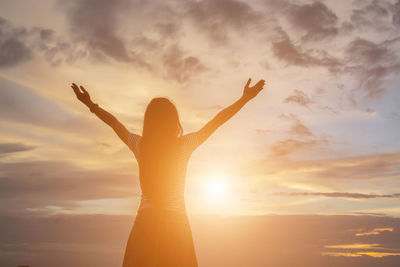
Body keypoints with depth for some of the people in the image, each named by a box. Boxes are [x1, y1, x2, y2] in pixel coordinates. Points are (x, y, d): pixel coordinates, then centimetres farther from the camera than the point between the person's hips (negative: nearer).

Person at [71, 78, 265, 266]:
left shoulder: (140, 145, 1)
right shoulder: (185, 145, -1)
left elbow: (113, 122, 17)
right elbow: (218, 120, 8)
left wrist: (91, 105, 33)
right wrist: (245, 98, 18)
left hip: (146, 222, 1)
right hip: (177, 223, -1)